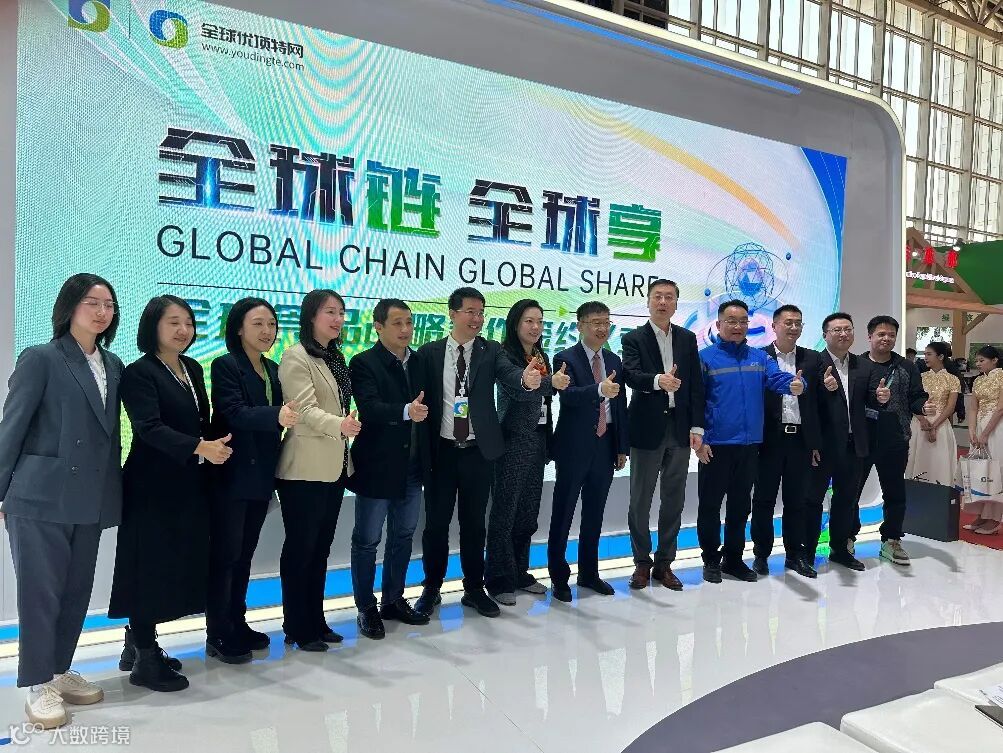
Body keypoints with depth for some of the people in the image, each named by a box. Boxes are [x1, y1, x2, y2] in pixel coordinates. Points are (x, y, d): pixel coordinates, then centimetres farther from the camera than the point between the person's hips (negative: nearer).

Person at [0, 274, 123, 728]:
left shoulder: (113, 365, 10)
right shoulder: (40, 359, -6)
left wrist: (113, 489, 11)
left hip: (90, 500, 6)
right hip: (41, 497, -6)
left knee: (77, 591, 14)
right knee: (40, 591, 3)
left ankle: (59, 672, 29)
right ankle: (38, 686, 16)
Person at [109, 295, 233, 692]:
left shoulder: (193, 368, 12)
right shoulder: (139, 372, -10)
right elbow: (149, 427, -22)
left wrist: (212, 448, 6)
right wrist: (199, 448, -34)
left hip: (189, 485, 7)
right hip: (153, 486, -7)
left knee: (177, 566, 12)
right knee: (150, 567, 0)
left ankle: (140, 643, 29)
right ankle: (144, 660, 13)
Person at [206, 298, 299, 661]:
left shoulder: (274, 370, 11)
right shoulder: (225, 366, -9)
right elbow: (235, 413, -23)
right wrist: (277, 415, -38)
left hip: (261, 475, 7)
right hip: (231, 475, -7)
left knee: (245, 554, 15)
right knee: (224, 554, 1)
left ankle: (237, 624, 26)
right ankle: (218, 635, 12)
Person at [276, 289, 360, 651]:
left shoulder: (336, 357, 14)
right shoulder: (296, 357, -10)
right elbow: (306, 409, -21)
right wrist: (339, 425, -38)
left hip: (334, 466, 8)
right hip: (305, 468, -8)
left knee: (321, 547, 14)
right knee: (300, 548, 3)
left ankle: (316, 622, 26)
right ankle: (296, 628, 16)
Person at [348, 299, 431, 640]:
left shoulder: (419, 361, 7)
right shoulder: (364, 363, -10)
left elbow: (426, 406, 8)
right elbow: (369, 408, -24)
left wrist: (427, 457, 3)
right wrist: (406, 411, -41)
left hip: (412, 467, 6)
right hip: (377, 467, -6)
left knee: (403, 536, 17)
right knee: (367, 540, 7)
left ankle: (394, 600, 33)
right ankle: (366, 608, 22)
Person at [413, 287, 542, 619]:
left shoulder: (491, 351, 0)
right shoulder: (429, 352, 0)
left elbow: (510, 374, -18)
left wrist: (527, 380, -41)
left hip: (478, 451, 1)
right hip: (441, 450, 0)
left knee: (474, 523, 11)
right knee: (436, 522, 8)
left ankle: (474, 589, 27)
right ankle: (431, 589, 26)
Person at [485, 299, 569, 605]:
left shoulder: (542, 357, 12)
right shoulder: (504, 356, -9)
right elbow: (517, 390, -25)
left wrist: (549, 442, 15)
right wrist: (551, 382, -38)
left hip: (537, 442, 7)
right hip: (512, 442, -7)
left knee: (528, 512, 13)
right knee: (505, 513, 0)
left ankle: (520, 574, 25)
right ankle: (499, 580, 11)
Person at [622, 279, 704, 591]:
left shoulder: (688, 339, 10)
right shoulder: (633, 339, 0)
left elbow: (696, 385, 7)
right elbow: (631, 375, -17)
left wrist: (697, 427, 0)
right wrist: (658, 380, -37)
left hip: (680, 429, 3)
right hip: (647, 428, -3)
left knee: (674, 500, 9)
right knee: (640, 501, 4)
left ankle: (664, 563, 22)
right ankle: (642, 563, 18)